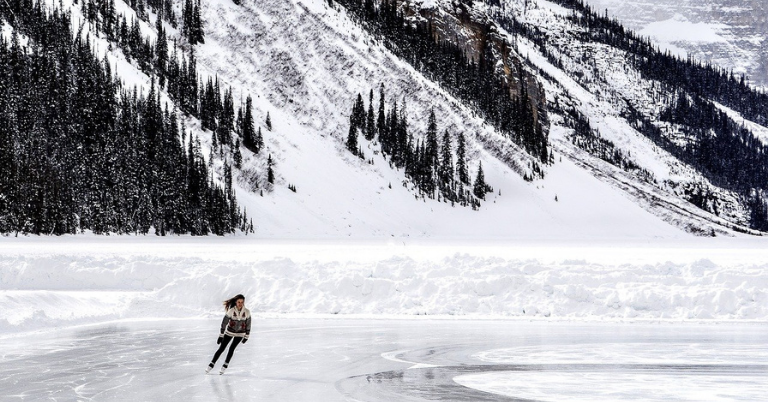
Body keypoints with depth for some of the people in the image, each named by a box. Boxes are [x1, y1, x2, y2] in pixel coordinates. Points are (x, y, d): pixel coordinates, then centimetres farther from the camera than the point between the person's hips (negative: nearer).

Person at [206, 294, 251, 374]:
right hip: (229, 332, -1)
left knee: (231, 349, -1)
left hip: (240, 334, 1)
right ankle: (211, 365, 10)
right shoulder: (231, 311, -22)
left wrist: (246, 337, 1)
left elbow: (248, 325, -4)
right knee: (221, 349, 0)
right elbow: (224, 323, -15)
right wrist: (221, 336, -13)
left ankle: (225, 366, 15)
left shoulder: (247, 312, -16)